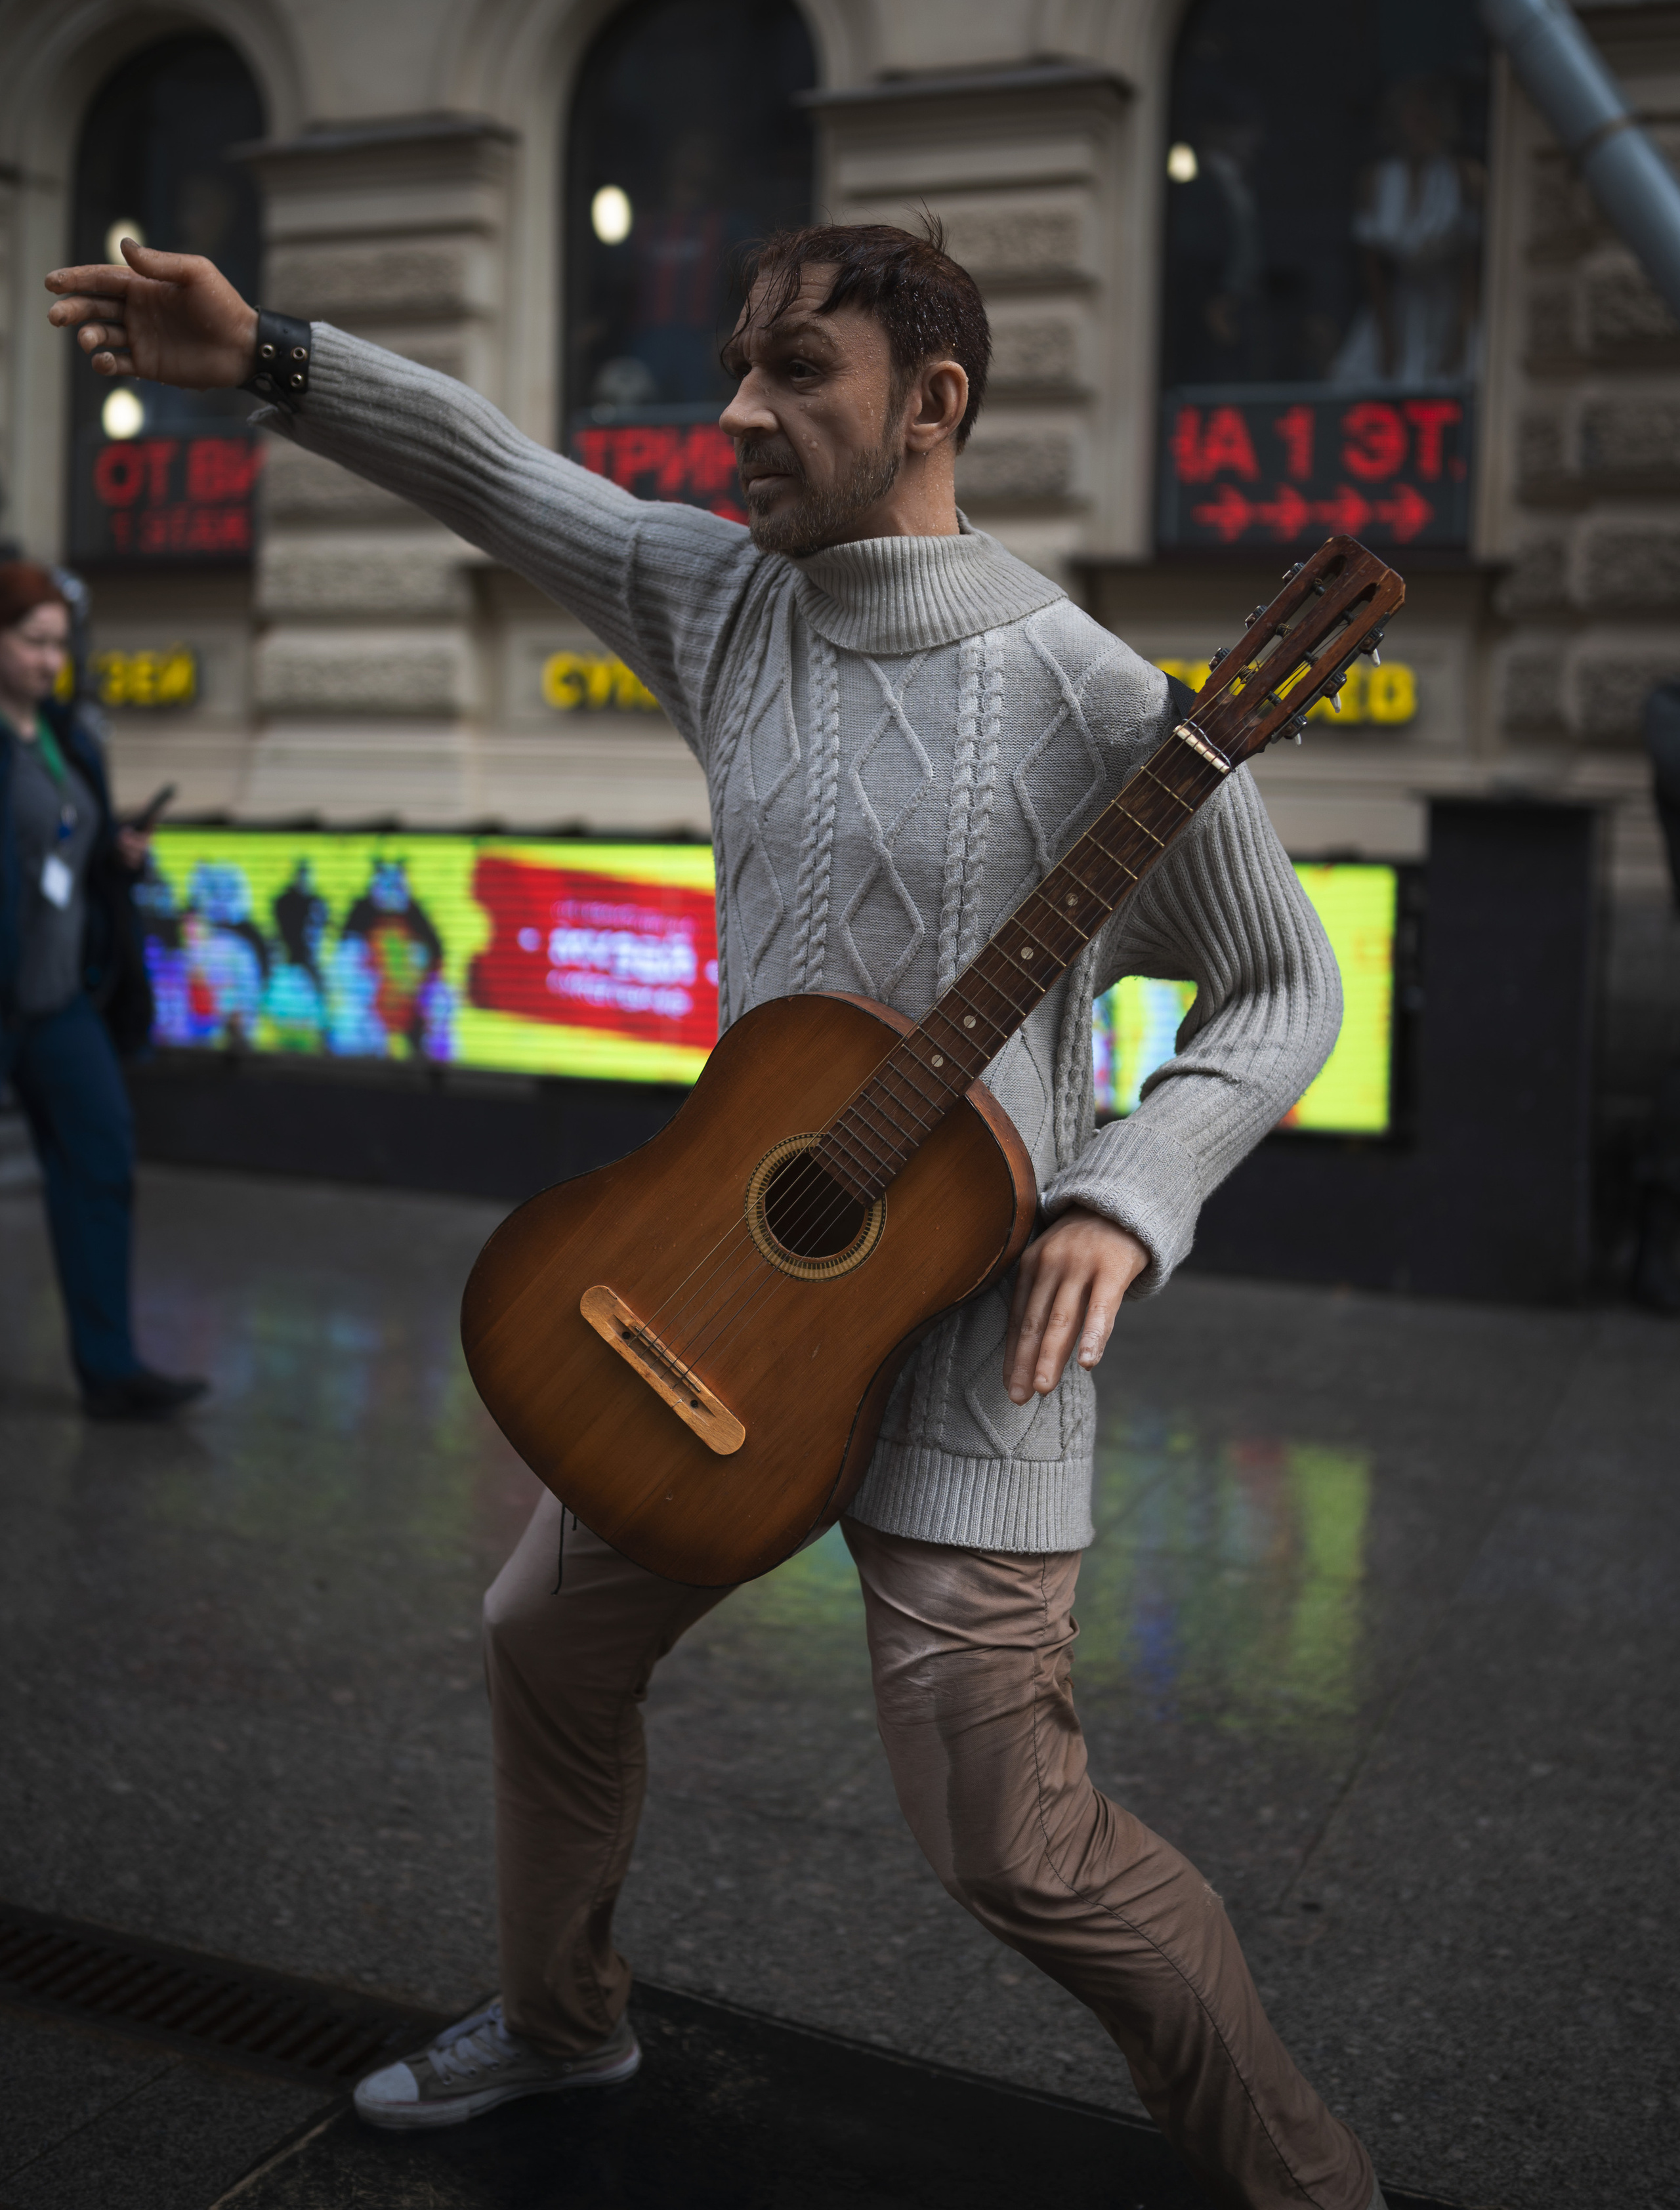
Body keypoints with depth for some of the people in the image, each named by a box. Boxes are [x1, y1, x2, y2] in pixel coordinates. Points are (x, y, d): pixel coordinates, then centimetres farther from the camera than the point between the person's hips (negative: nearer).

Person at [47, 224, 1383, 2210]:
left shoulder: (1088, 700, -16)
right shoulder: (727, 601, 2)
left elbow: (1282, 988, -9)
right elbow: (497, 472, 11)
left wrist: (1127, 1196, -22)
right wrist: (264, 359, 3)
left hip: (962, 1332, -7)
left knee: (1009, 1847, -5)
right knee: (549, 1640, 21)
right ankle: (559, 2019, 48)